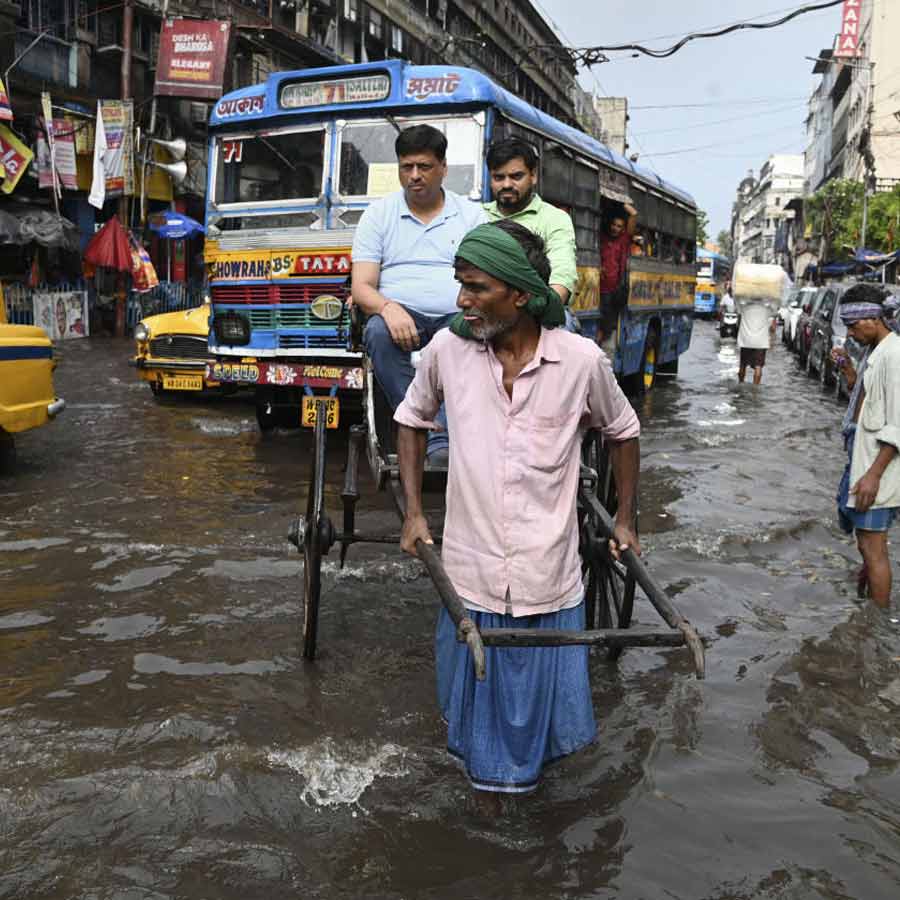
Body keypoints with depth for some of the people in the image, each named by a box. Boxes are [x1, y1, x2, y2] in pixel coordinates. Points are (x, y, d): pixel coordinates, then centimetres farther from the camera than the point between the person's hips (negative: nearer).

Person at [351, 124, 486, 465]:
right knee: (379, 331, -35)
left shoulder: (471, 214, 15)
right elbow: (362, 287, 3)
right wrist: (388, 308, -20)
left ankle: (442, 440, -40)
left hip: (455, 318, 0)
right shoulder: (378, 213, 13)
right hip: (400, 317, 0)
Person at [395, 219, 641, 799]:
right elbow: (412, 420, 10)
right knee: (476, 690, 17)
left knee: (540, 686, 16)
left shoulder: (582, 360, -11)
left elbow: (623, 432, 8)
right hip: (472, 569, 1)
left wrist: (626, 520, 10)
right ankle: (487, 772, 45)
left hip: (548, 573, -1)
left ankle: (523, 765, 46)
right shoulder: (448, 350, -8)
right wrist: (414, 511, 4)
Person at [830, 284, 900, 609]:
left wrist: (874, 474, -22)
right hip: (859, 457, 9)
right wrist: (848, 370, 9)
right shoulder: (872, 352, 12)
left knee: (873, 548, -3)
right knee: (865, 543, 19)